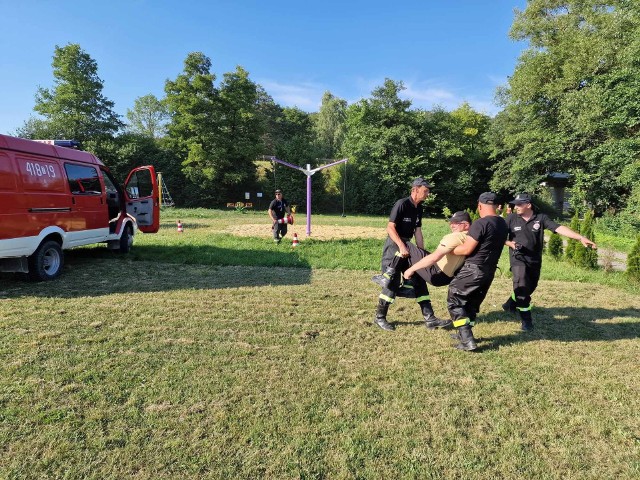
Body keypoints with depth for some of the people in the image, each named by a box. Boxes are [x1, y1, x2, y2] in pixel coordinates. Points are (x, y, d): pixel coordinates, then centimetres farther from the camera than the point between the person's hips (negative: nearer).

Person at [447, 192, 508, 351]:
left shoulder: (480, 223, -19)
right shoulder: (503, 224, 9)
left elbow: (466, 249, -19)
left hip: (474, 269, -8)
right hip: (490, 270, 9)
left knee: (454, 300, 2)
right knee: (472, 303, 21)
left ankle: (467, 340, -4)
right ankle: (464, 334, 31)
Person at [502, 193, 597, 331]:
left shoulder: (541, 218, -5)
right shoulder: (511, 218, -5)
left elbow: (559, 228, -16)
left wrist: (581, 238, -26)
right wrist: (511, 243, -16)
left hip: (535, 260, 3)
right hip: (518, 259, -2)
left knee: (530, 288, 15)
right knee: (522, 287, -13)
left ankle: (511, 304, 40)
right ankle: (526, 319, 1)